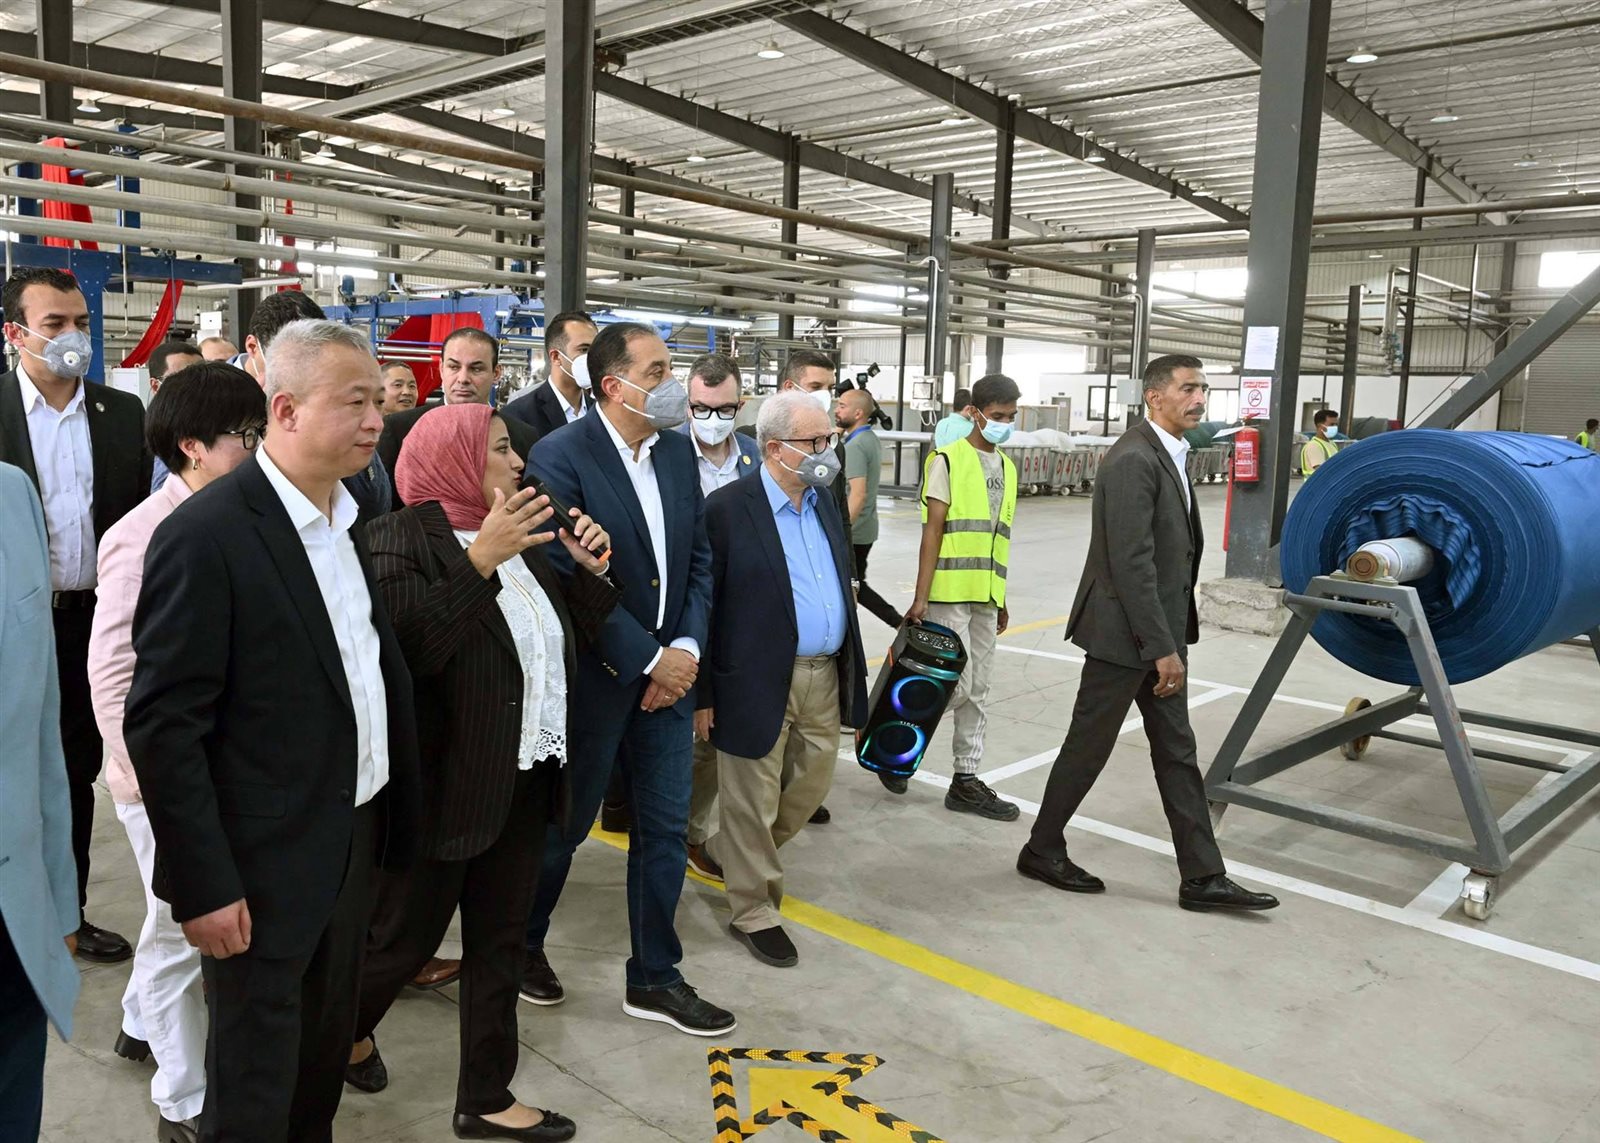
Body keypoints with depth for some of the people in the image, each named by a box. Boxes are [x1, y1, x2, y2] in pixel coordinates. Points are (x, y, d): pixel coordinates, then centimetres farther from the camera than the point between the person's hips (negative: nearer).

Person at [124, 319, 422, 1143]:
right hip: (264, 862, -7)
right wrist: (204, 885, -17)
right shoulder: (205, 535, -19)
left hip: (353, 836, 7)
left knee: (326, 1052, 23)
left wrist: (384, 818, 9)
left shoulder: (344, 518, 6)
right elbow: (161, 726, -18)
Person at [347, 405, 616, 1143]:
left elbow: (566, 642, 12)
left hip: (524, 778, 7)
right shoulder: (401, 538, -13)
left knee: (499, 941, 15)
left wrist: (591, 571, -2)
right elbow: (410, 649, -27)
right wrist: (480, 562, -32)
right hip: (444, 782, -7)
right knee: (407, 937, 11)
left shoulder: (514, 535, 7)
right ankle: (346, 1027, 43)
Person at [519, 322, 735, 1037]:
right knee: (563, 824, 13)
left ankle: (653, 978, 28)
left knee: (665, 830, 11)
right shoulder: (561, 456, -15)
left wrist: (687, 648, -6)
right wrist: (647, 659, -17)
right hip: (596, 677, -6)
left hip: (670, 670, 6)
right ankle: (523, 944, 39)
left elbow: (698, 557, 8)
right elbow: (569, 577, -19)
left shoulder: (677, 450, 5)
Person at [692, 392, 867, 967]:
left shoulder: (824, 503, 9)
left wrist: (852, 668, 15)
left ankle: (725, 853, 41)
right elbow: (702, 605, -12)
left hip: (823, 677, 7)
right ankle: (755, 912, 25)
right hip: (757, 681, -7)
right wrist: (702, 694, -12)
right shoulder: (727, 509, -13)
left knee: (810, 786, 18)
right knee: (754, 800, 6)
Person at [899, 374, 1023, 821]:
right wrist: (920, 596, -15)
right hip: (949, 593, -7)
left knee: (977, 691, 9)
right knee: (956, 685, -7)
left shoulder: (1007, 467, 14)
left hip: (985, 596, 7)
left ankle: (966, 780, 17)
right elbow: (932, 531, -11)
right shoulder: (948, 460, -7)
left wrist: (1002, 598, 17)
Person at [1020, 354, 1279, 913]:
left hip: (1158, 633, 10)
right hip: (1123, 635, -10)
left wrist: (1172, 640, 12)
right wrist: (1163, 648, -23)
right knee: (1089, 746, 5)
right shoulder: (1133, 460, -20)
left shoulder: (1169, 454, 11)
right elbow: (1131, 563, -25)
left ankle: (1202, 876, 19)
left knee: (1177, 752, 11)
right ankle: (1042, 850, 22)